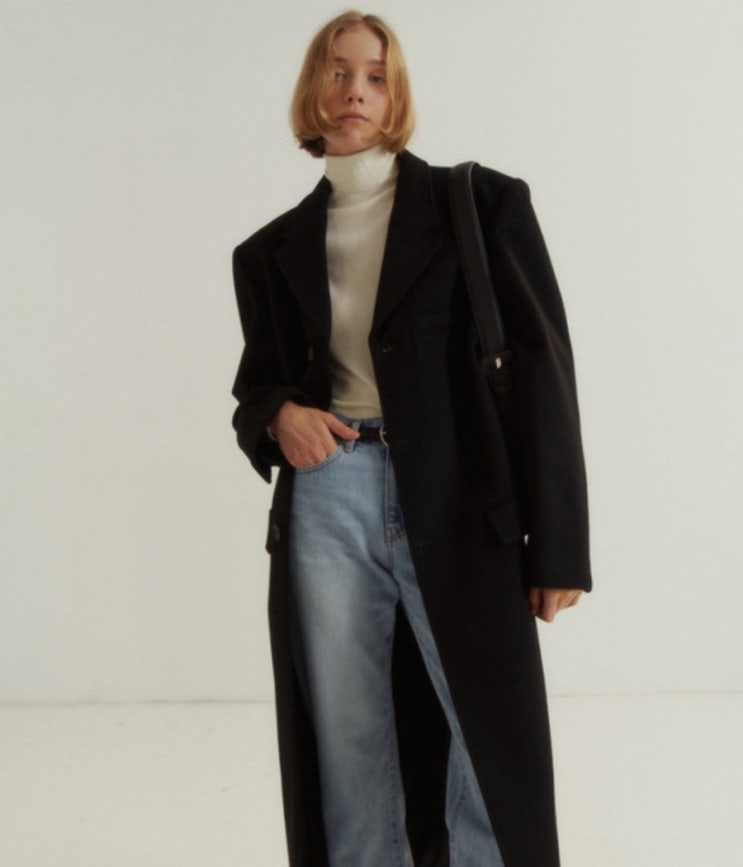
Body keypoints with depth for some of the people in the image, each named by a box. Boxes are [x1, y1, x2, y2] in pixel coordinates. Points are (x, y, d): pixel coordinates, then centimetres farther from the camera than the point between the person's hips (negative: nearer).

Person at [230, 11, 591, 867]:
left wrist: (557, 545, -7)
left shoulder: (479, 204, 3)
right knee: (348, 752, 8)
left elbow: (542, 368, -1)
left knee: (495, 757, 1)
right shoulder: (274, 249, 13)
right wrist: (278, 417, -5)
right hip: (326, 507, 3)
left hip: (460, 510, -2)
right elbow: (256, 384, 21)